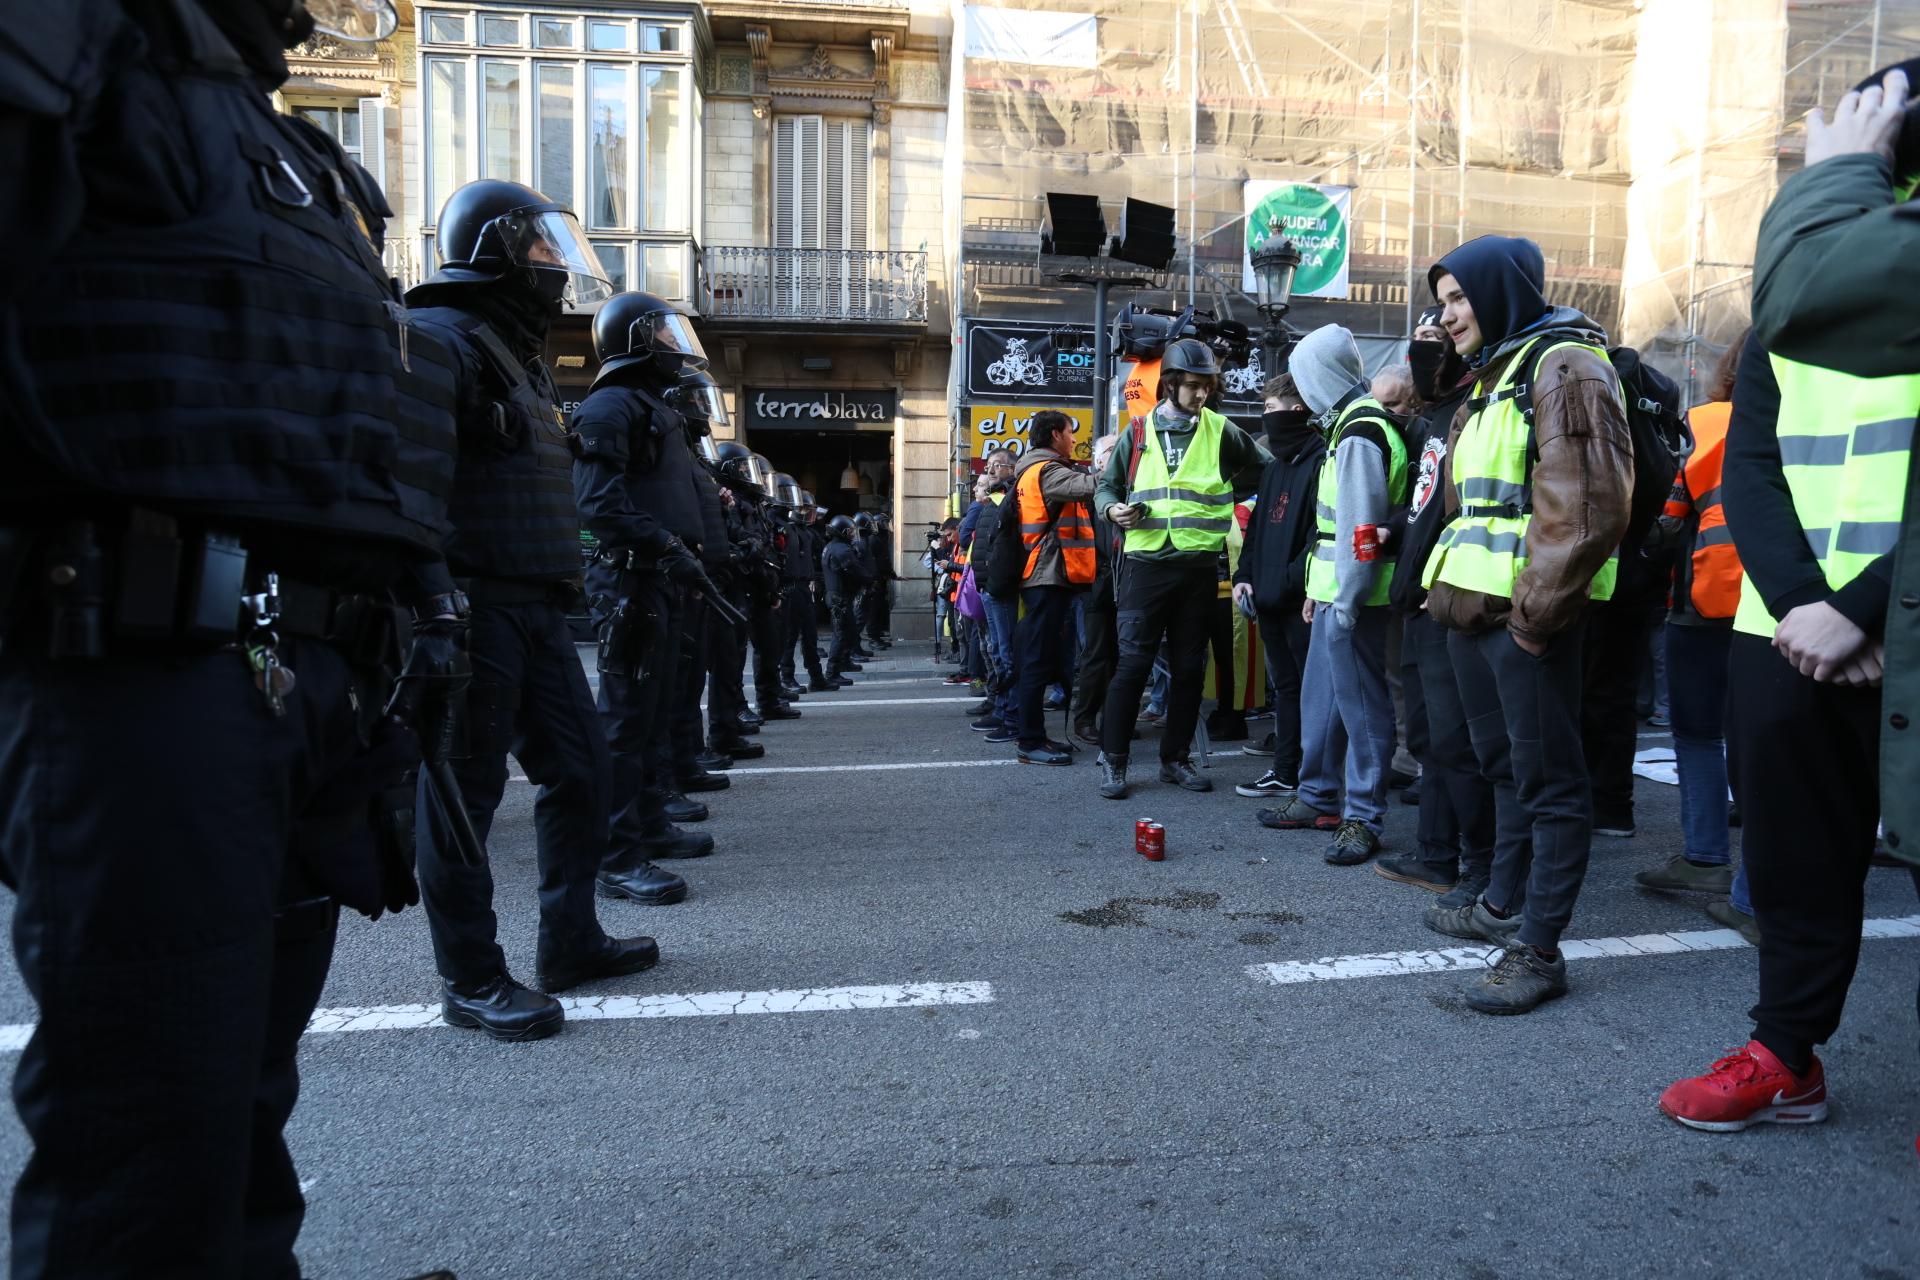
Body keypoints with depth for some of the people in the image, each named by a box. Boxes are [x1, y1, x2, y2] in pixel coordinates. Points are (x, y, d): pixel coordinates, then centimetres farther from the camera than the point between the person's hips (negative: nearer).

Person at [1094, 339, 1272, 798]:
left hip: (1197, 567, 2)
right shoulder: (1138, 432, 6)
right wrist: (1113, 509, -8)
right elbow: (1106, 486, 12)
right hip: (1145, 564, -1)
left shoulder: (1220, 431, 6)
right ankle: (1113, 760, 5)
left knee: (1189, 667, 8)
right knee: (1132, 663, -5)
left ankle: (1175, 758, 21)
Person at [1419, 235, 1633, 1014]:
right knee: (1505, 765, 18)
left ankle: (1538, 950, 4)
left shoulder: (1564, 366, -10)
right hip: (1474, 611, 10)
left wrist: (1537, 611, -20)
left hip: (1526, 615, -10)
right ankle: (1503, 906, 31)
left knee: (1546, 777, -3)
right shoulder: (1491, 377, 20)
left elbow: (1588, 505, -20)